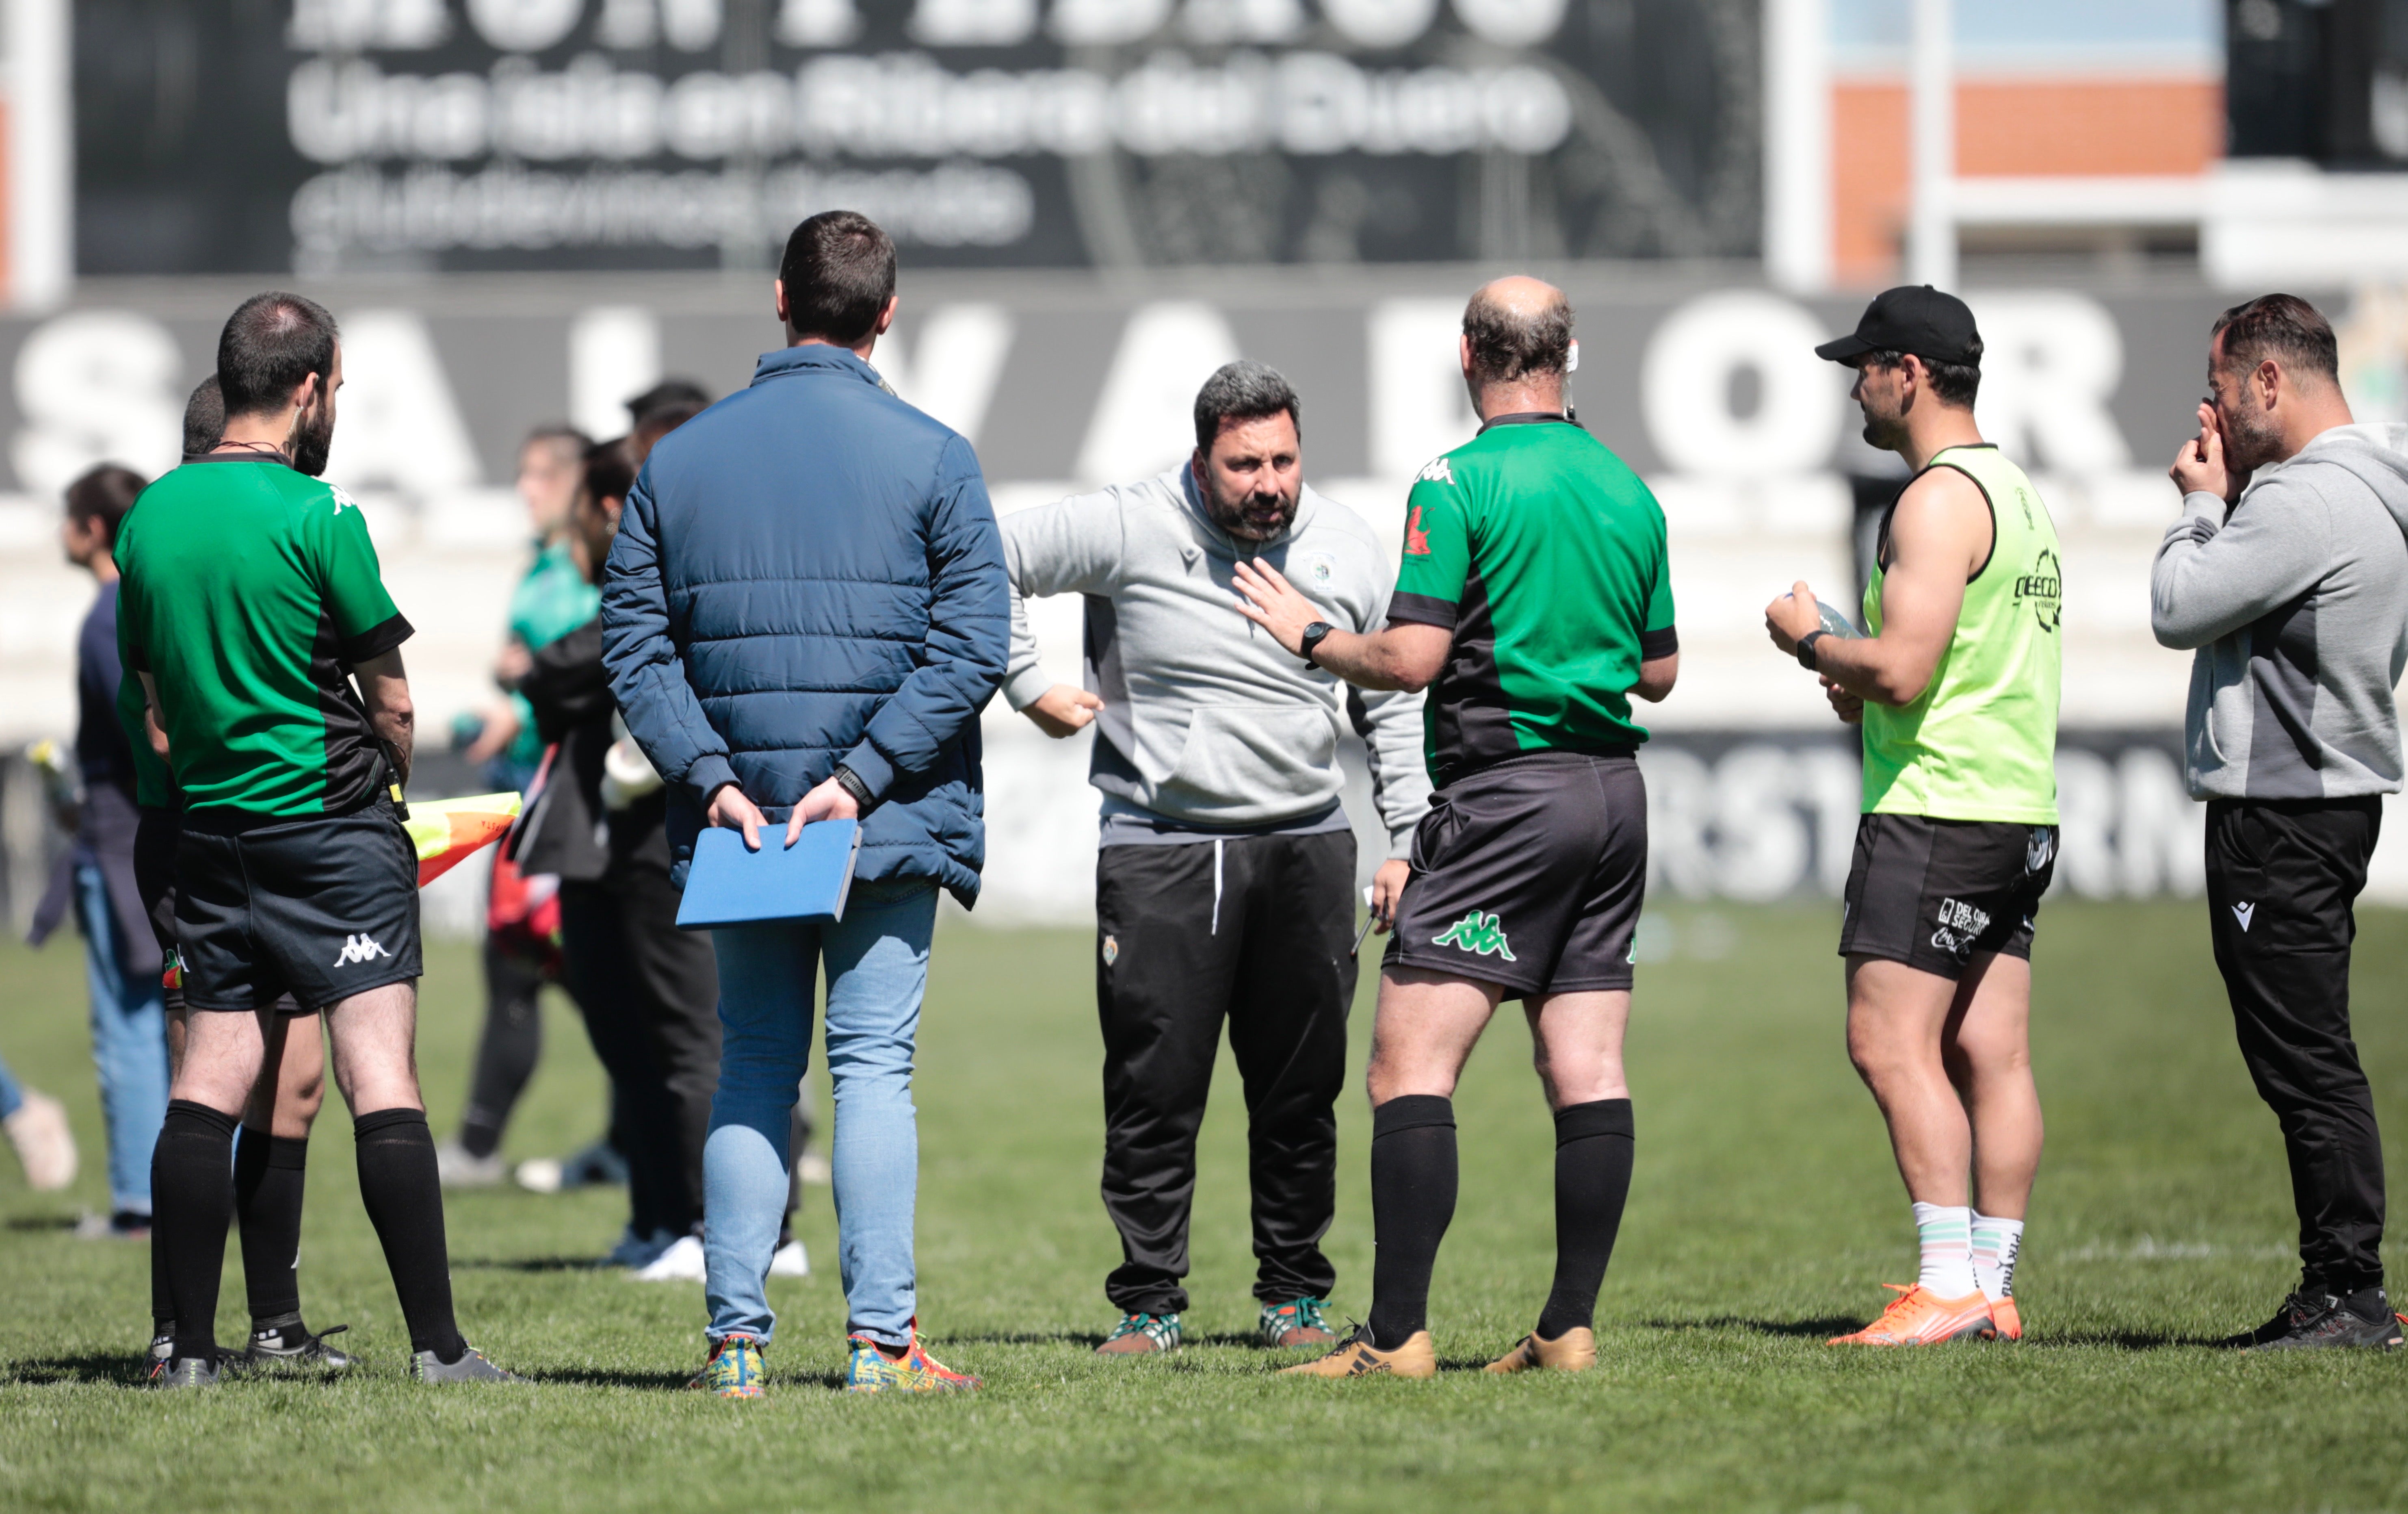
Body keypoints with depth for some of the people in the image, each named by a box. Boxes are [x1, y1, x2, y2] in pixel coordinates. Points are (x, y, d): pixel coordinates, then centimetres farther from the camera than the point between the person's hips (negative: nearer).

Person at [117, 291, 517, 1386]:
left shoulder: (148, 518, 7)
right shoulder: (315, 515, -11)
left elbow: (155, 705, 13)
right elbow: (391, 699, -5)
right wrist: (390, 780, 13)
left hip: (211, 832, 6)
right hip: (334, 821, -6)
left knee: (208, 1082, 7)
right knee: (382, 1078, -7)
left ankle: (191, 1348, 5)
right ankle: (436, 1345, -10)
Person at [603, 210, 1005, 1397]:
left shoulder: (679, 460, 7)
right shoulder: (931, 457, -1)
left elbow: (634, 641, 2)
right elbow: (972, 643, -9)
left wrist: (712, 777, -5)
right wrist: (860, 777, -11)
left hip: (737, 819, 2)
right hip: (889, 824, -2)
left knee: (751, 1068, 9)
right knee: (874, 1066, 1)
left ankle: (735, 1339, 4)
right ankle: (880, 1337, -5)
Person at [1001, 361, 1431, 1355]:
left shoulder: (1349, 551, 3)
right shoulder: (1131, 530, -9)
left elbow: (1395, 705, 13)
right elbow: (995, 561, -1)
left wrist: (1407, 840, 8)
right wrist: (1028, 688, -3)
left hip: (1305, 847, 3)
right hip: (1158, 852, -3)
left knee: (1301, 1092, 6)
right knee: (1154, 1093, -3)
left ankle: (1295, 1296, 17)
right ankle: (1147, 1303, 6)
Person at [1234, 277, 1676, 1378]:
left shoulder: (1460, 484, -9)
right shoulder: (1628, 491, 12)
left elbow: (1411, 658, -14)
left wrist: (1312, 636, 3)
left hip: (1504, 792, -7)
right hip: (1614, 792, 7)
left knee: (1410, 1063, -7)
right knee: (1586, 1072, 6)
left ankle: (1397, 1335, -14)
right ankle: (1570, 1328, 4)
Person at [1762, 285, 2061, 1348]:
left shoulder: (1939, 501, -13)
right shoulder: (2016, 492, 19)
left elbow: (1902, 668, -21)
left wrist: (1811, 642, -4)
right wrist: (1870, 689, 18)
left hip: (1937, 812, -10)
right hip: (2021, 811, 10)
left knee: (1891, 1045, -10)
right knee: (1991, 1054, 7)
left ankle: (1950, 1287, -15)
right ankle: (1993, 1293, 6)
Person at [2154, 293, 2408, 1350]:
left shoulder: (2306, 502, -19)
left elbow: (2178, 609, -16)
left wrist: (2204, 502, -2)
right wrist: (2227, 496, 10)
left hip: (2285, 815, -11)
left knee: (2306, 1057, -8)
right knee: (2305, 1062, 13)